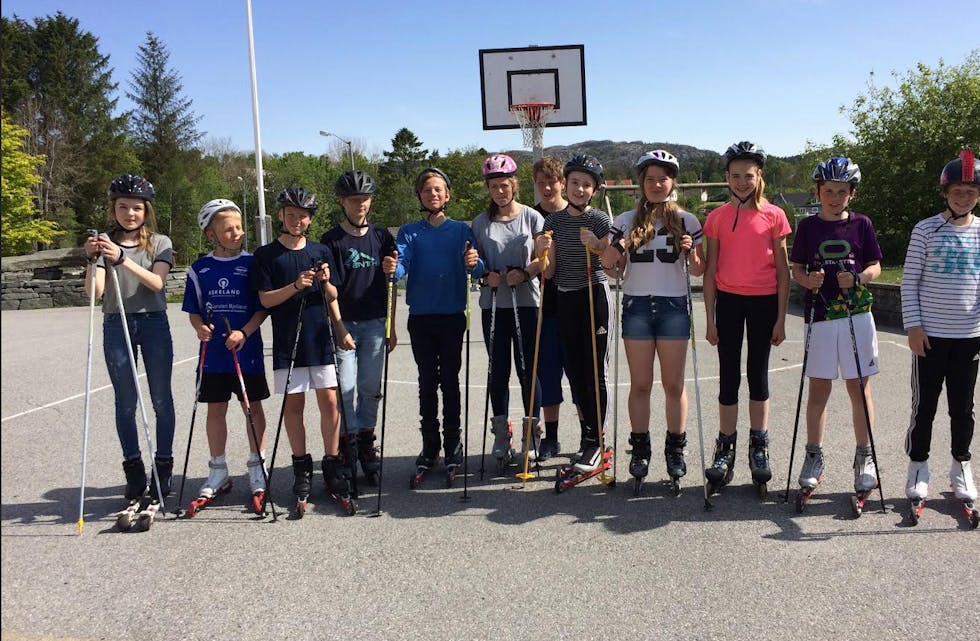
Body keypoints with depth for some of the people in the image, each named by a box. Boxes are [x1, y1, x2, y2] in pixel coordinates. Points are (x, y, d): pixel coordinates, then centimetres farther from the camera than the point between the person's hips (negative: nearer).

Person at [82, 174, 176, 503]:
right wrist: (93, 259, -24)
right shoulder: (104, 242, 4)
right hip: (116, 325, 1)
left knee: (161, 399, 2)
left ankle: (163, 466, 13)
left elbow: (156, 282, -15)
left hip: (154, 323, -1)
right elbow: (96, 291, -7)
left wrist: (122, 259, -28)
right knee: (126, 401, 4)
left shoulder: (159, 243, 3)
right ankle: (134, 470, 13)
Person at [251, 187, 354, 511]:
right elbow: (265, 299, -4)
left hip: (320, 339, 2)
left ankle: (332, 466, 10)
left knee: (329, 401, -1)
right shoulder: (265, 255, 2)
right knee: (293, 404, 3)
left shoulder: (321, 252, 10)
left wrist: (326, 283, -7)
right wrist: (295, 286, -18)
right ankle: (301, 469, 15)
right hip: (287, 342, -2)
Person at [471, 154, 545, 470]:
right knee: (498, 370, 6)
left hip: (526, 302, -2)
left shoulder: (532, 217, 2)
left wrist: (524, 272, -15)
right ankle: (501, 435, 16)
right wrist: (486, 275, -10)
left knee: (527, 369, 0)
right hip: (494, 304, 2)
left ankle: (531, 433, 12)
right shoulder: (481, 222, 8)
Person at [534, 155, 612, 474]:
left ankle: (595, 442, 7)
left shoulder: (599, 219, -4)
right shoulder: (554, 220, 8)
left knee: (594, 372, -2)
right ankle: (588, 436, 23)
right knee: (575, 372, 10)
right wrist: (541, 252, -11)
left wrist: (596, 246, -23)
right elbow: (548, 272, 7)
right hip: (565, 300, 5)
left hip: (594, 297, -4)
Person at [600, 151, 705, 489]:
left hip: (673, 306, -1)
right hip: (636, 306, 1)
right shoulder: (626, 221, 6)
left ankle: (675, 449, 16)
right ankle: (640, 450, 15)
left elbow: (699, 271, 5)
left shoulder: (686, 220, 4)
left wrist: (691, 251, -15)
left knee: (674, 384, 4)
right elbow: (614, 267, 8)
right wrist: (610, 256, -14)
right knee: (640, 384, 4)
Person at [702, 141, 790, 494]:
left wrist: (781, 318, -2)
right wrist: (710, 318, 1)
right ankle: (725, 449, 15)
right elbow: (710, 270, 4)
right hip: (728, 300, 1)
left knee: (758, 373, 8)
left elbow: (782, 270, 1)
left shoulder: (773, 215, -1)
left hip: (764, 302, -1)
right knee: (729, 376, 6)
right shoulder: (717, 218, 2)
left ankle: (759, 449, 19)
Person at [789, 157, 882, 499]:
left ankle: (864, 457, 17)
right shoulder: (808, 226, 5)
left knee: (859, 387, 5)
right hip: (820, 315, 0)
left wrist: (858, 278, -13)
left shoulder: (861, 224, 5)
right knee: (818, 389, 4)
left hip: (857, 313, 0)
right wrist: (807, 279, -16)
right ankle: (814, 457, 15)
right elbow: (796, 269, 6)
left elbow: (875, 266, 8)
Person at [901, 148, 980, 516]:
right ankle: (918, 468, 19)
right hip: (930, 334, -2)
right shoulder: (926, 230, -3)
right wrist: (913, 325, -9)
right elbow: (909, 281, -3)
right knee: (925, 405, 5)